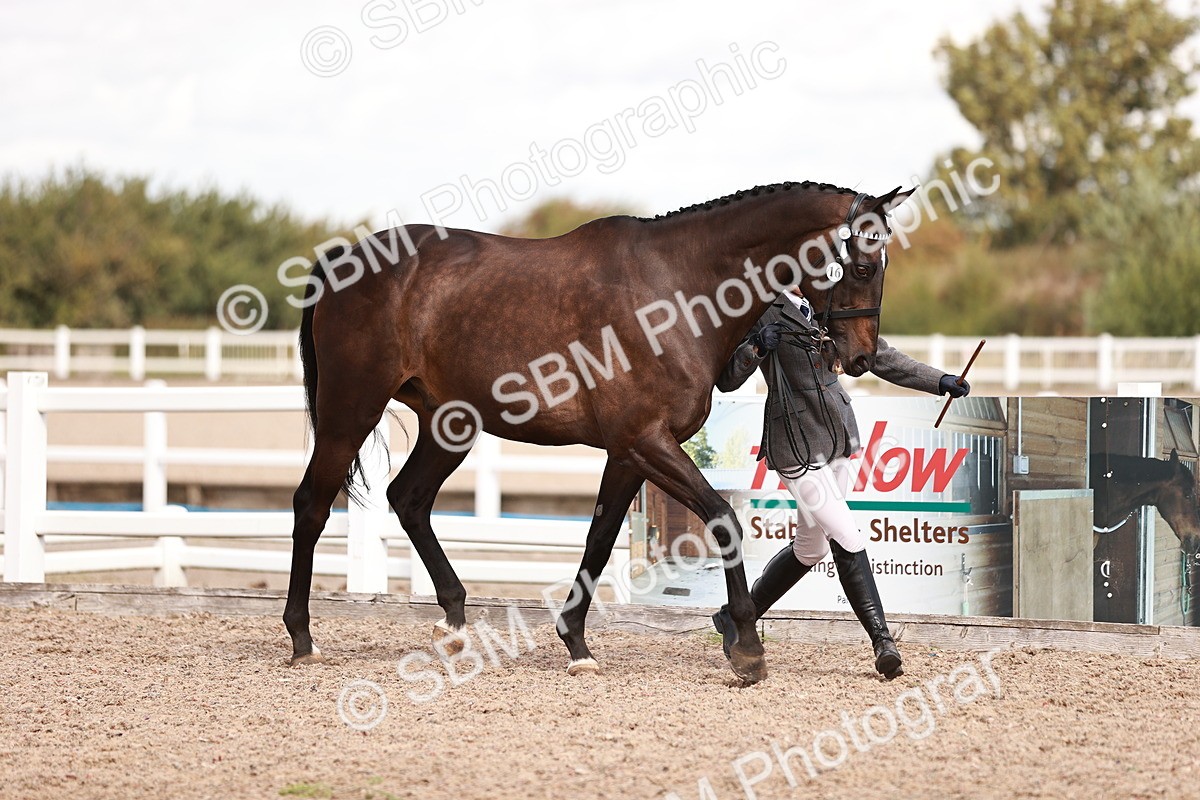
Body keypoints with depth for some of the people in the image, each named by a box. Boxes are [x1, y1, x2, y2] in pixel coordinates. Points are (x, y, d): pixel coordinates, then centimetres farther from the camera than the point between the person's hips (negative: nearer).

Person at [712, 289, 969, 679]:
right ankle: (882, 641, -9)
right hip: (795, 445, -7)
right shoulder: (763, 312, -10)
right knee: (848, 540, -13)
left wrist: (938, 381, 11)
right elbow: (726, 381, -12)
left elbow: (878, 355, 16)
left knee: (811, 548, 12)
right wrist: (755, 347, -30)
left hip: (837, 438, 7)